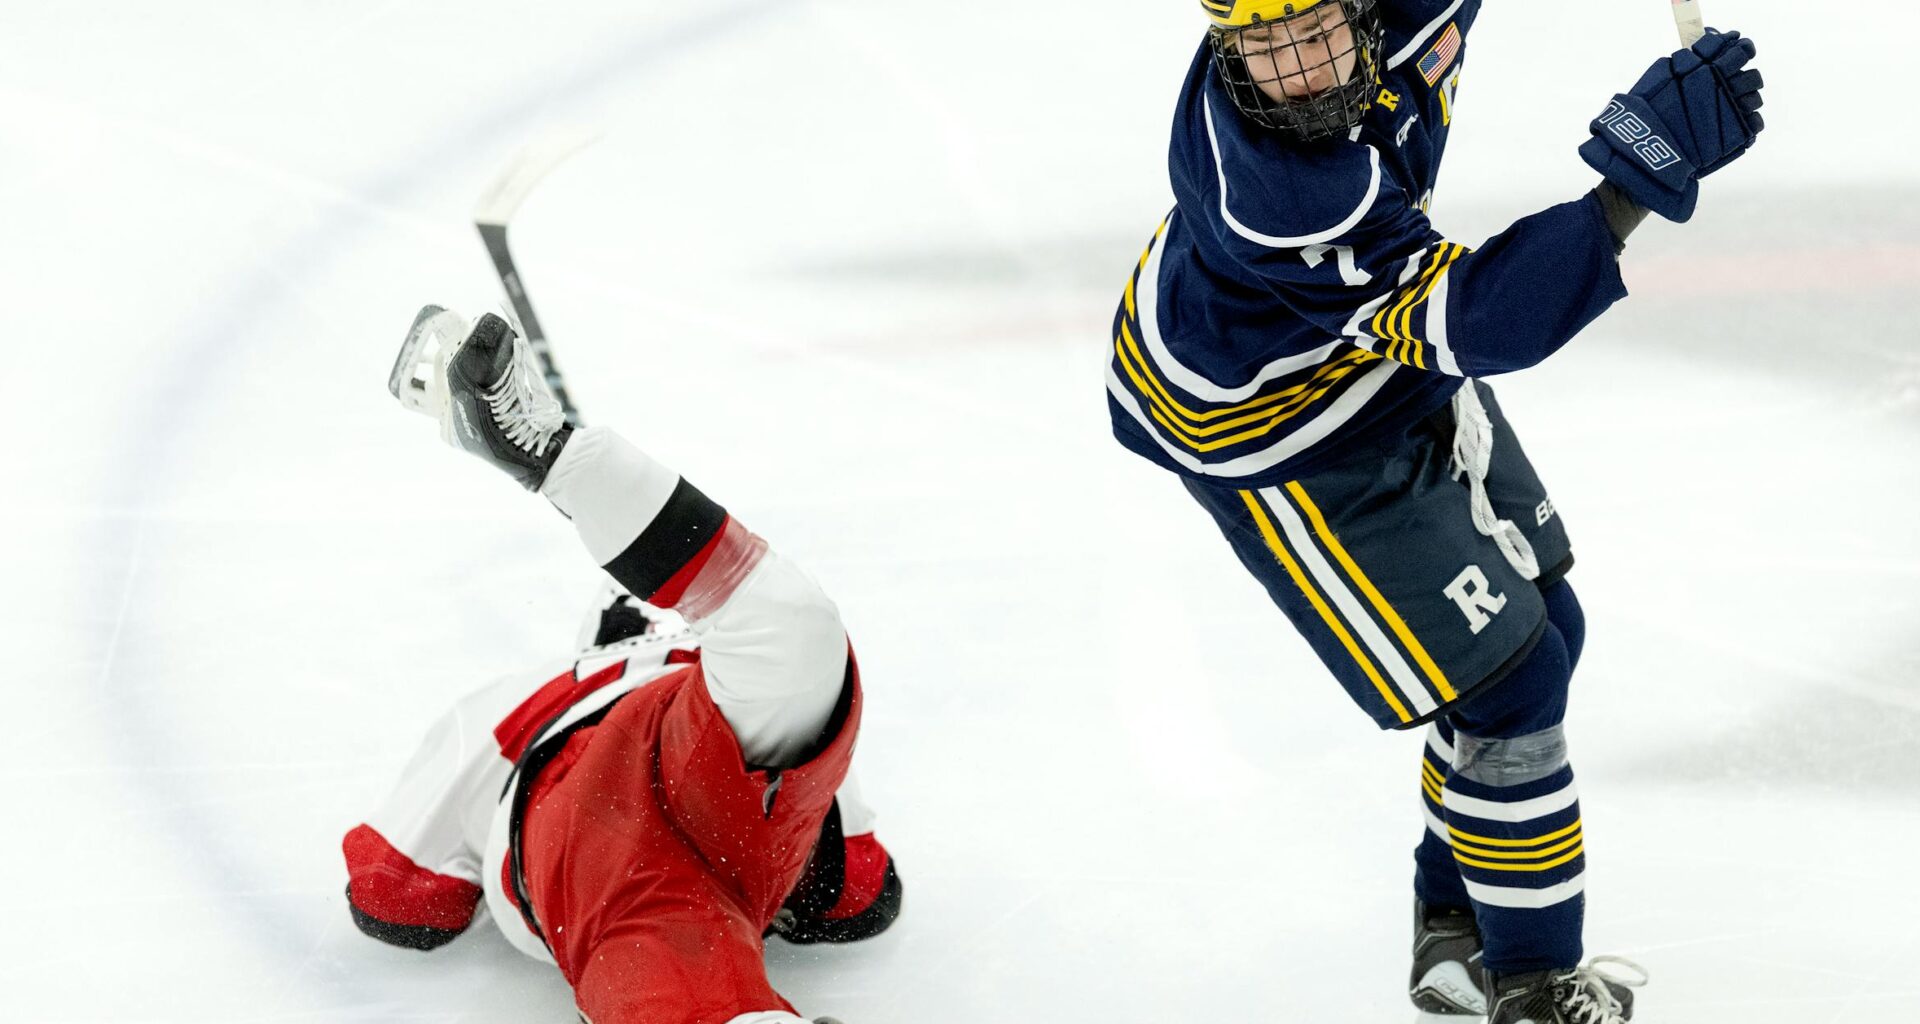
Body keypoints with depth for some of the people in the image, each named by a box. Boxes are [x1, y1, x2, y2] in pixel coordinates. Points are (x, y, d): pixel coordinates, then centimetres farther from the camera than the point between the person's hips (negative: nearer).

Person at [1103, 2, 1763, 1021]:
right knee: (1505, 679, -7)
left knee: (1543, 625, 14)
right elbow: (1475, 321, -41)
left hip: (1393, 364, 8)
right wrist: (1641, 170, -48)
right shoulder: (1279, 196, -41)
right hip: (1273, 440, -8)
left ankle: (1455, 918, 32)